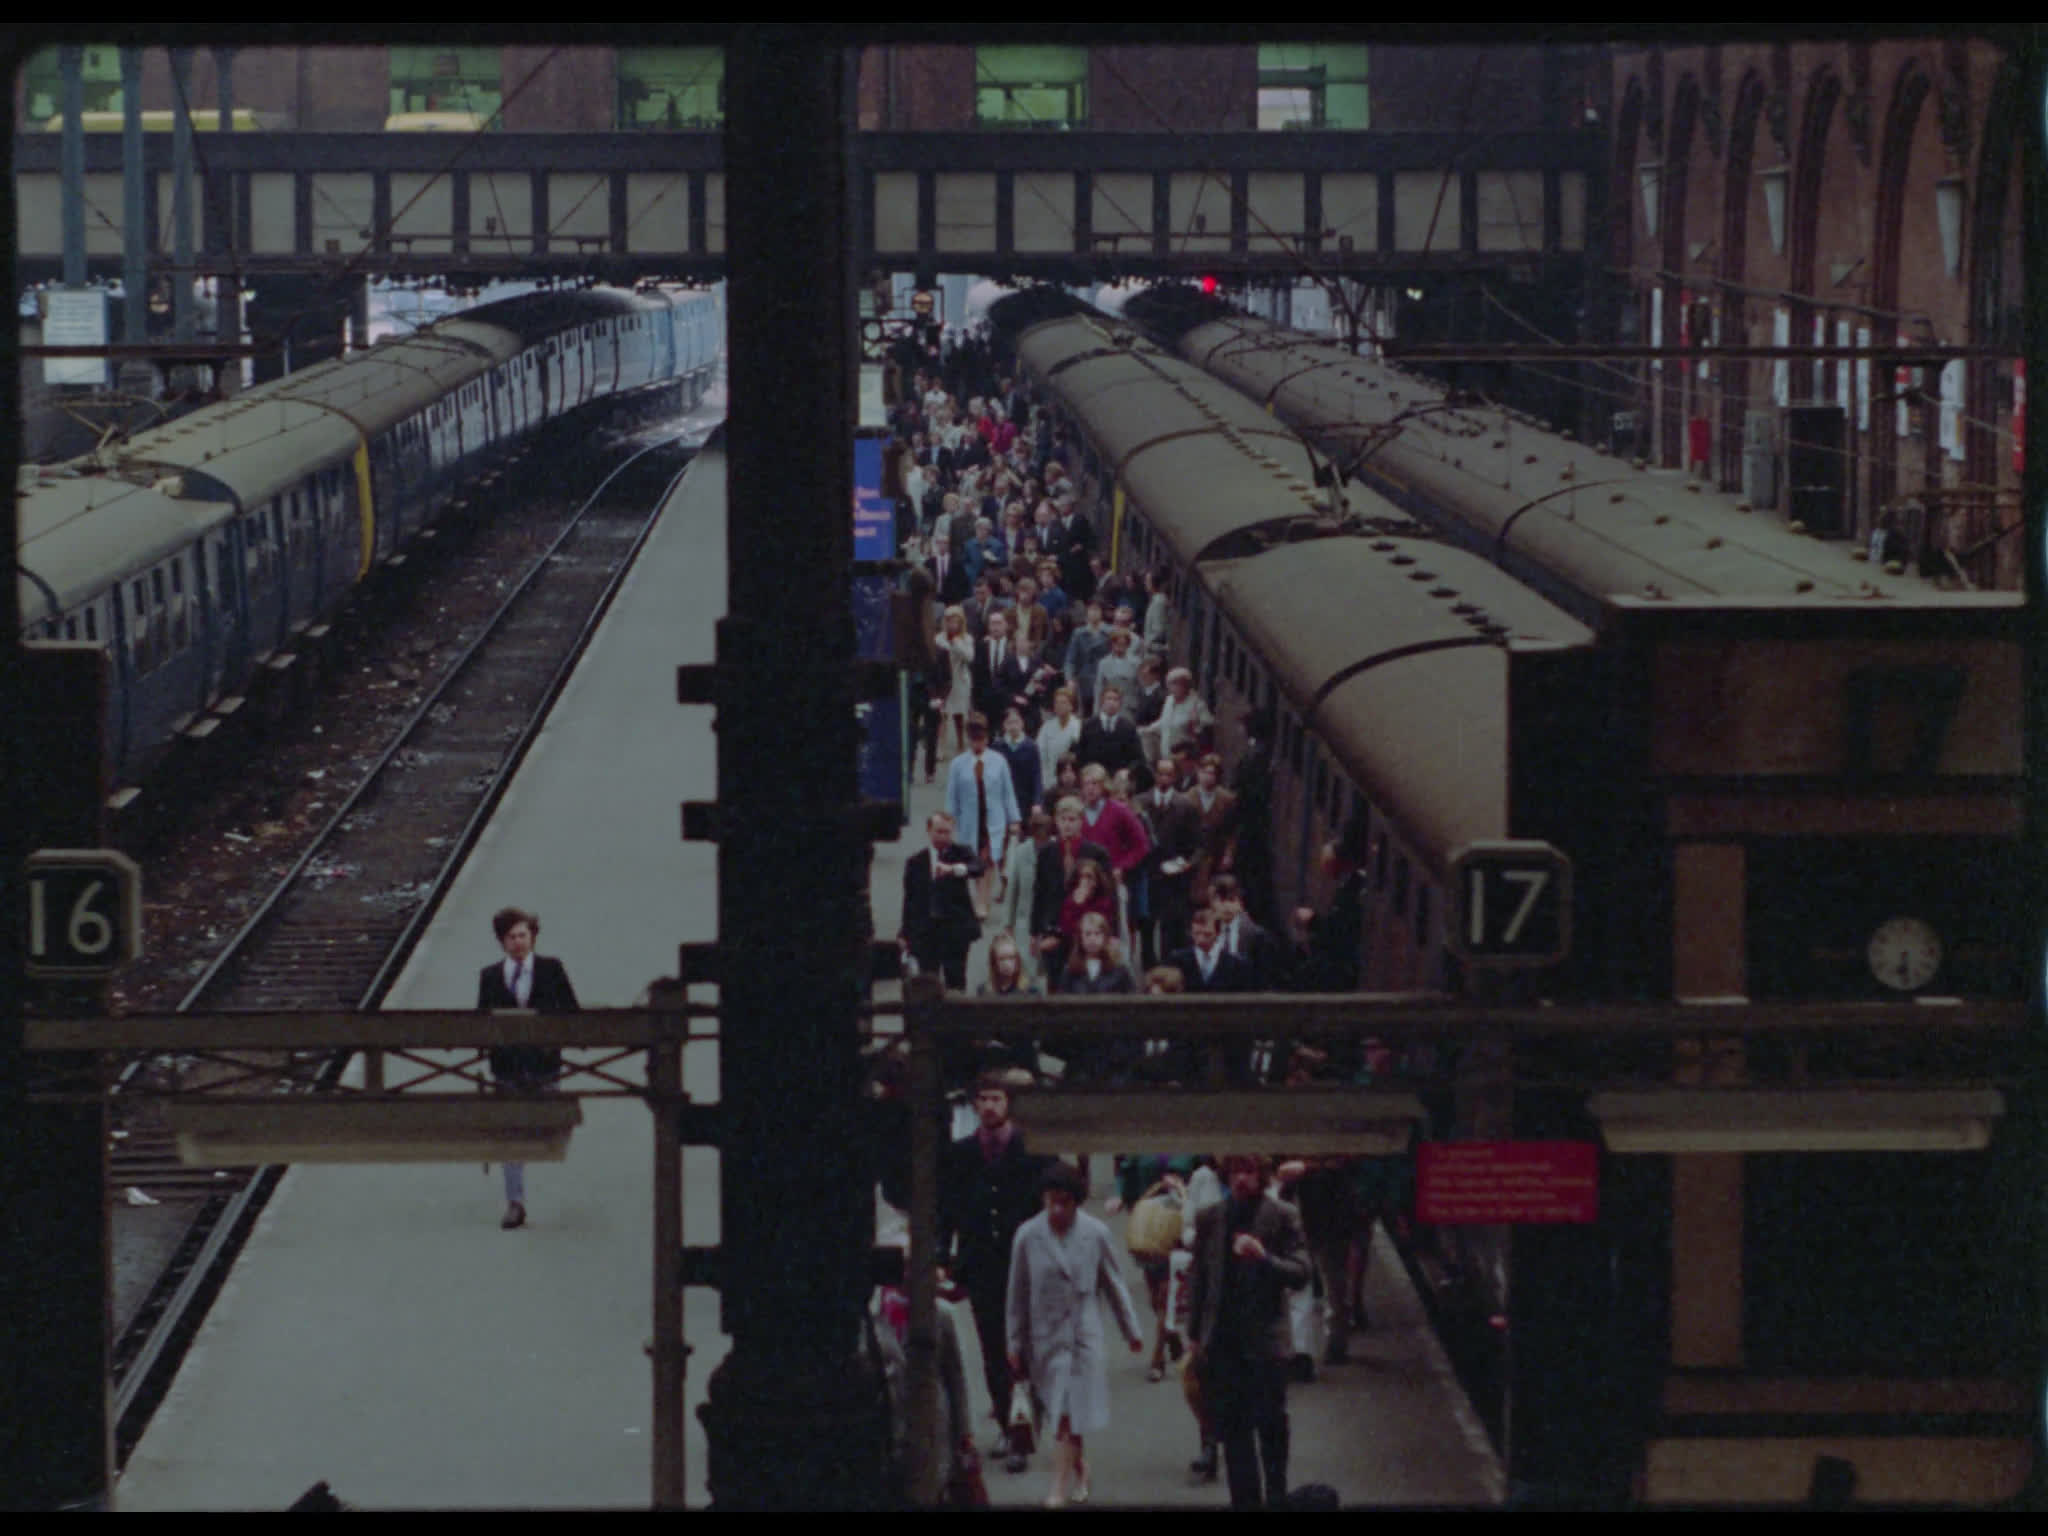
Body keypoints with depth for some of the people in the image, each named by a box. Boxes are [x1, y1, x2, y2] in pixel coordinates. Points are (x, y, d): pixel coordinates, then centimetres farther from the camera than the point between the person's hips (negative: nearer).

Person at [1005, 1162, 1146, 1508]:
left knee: (1070, 1416, -7)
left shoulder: (1096, 1234, -4)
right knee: (1061, 1414, 6)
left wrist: (1131, 1330, 14)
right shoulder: (1028, 1236, -5)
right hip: (1046, 1334, 1)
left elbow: (1114, 1285, 8)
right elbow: (1018, 1294, 3)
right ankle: (1080, 1470, 29)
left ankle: (1059, 1490, -8)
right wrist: (1016, 1344, 6)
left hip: (1084, 1334, -1)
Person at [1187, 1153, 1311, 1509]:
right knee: (1232, 1428, 6)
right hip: (1223, 1341, 3)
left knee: (1271, 1425, 0)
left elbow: (1300, 1275, -5)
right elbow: (1199, 1279, 13)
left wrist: (1264, 1258, -23)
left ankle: (1275, 1497, 9)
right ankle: (1245, 1500, 12)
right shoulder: (1210, 1219, 8)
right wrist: (1195, 1334, 10)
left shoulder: (1283, 1217, -2)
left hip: (1265, 1340, -3)